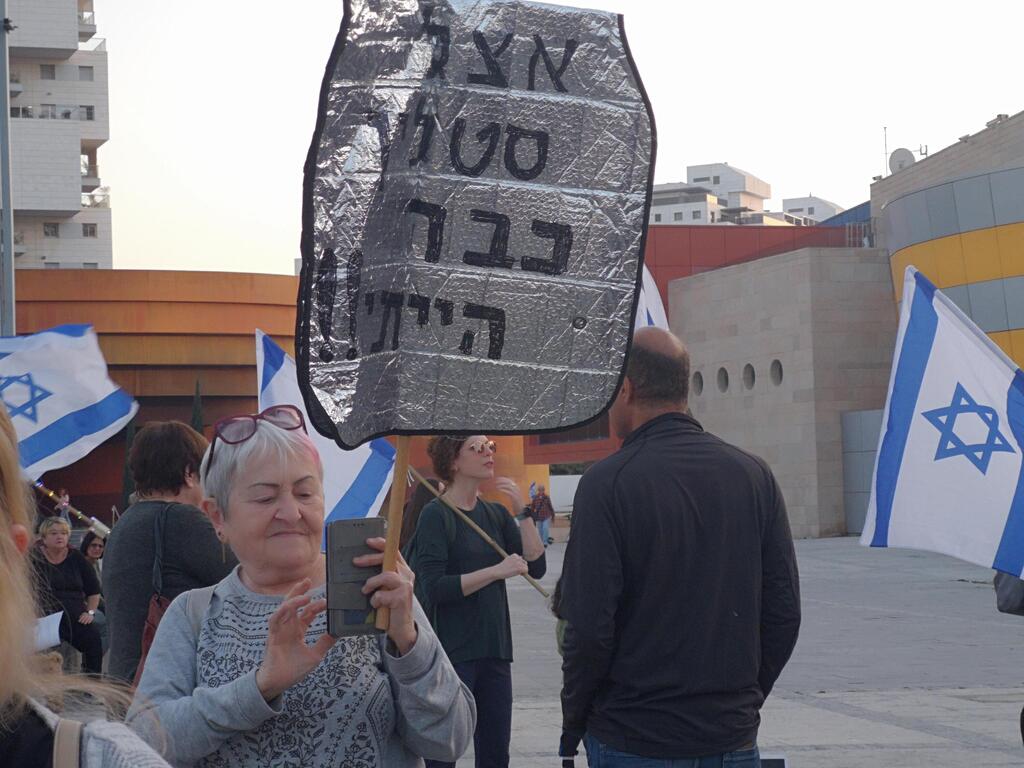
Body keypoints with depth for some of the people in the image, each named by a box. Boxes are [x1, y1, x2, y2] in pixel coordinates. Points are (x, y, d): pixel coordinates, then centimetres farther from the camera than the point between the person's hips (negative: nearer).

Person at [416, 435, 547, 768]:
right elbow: (434, 587, -16)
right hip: (452, 650, -6)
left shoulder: (496, 514, 12)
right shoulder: (436, 515, -6)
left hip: (495, 650, 6)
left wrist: (522, 511, -5)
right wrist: (497, 571, -19)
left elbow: (537, 567, 3)